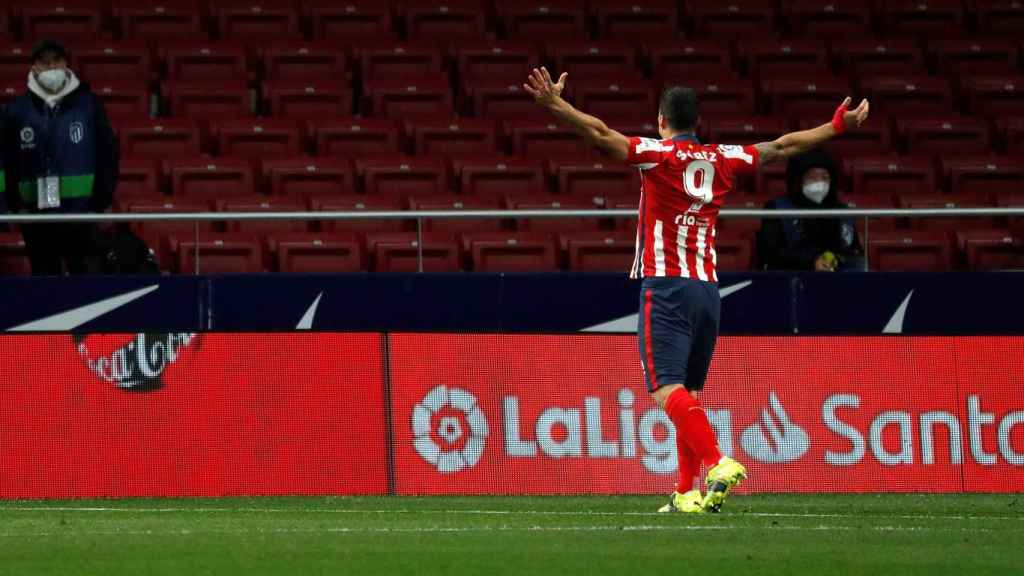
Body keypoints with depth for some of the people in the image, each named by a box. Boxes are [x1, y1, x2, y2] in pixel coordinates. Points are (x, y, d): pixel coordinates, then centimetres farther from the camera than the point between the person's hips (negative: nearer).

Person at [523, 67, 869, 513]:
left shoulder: (658, 155, -3)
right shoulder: (723, 158, 12)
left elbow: (601, 134, -17)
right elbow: (783, 147, 23)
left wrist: (554, 103, -23)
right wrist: (838, 125, 35)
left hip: (665, 287, -6)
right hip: (707, 288, 6)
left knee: (668, 389, -15)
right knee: (688, 392, 15)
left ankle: (718, 463, -35)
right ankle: (687, 492, 13)